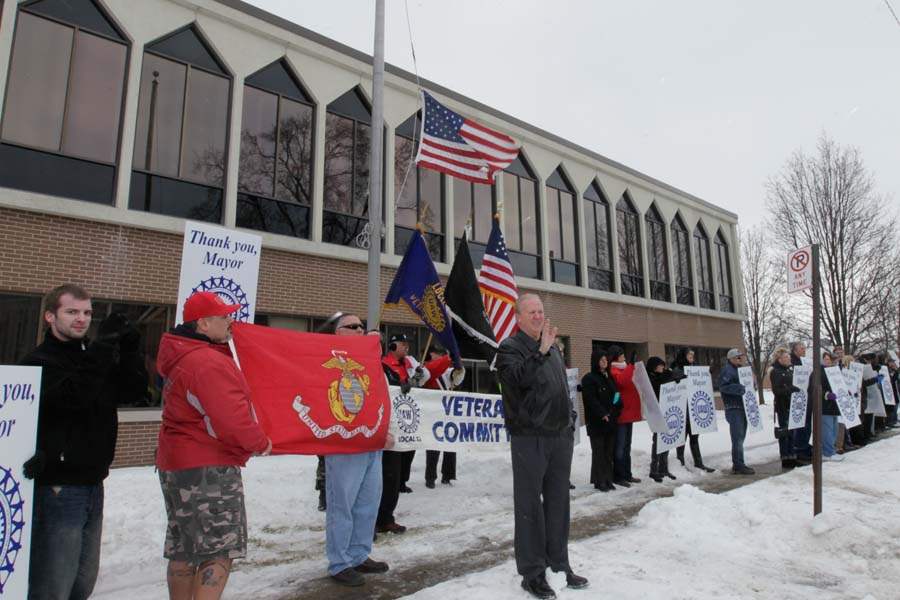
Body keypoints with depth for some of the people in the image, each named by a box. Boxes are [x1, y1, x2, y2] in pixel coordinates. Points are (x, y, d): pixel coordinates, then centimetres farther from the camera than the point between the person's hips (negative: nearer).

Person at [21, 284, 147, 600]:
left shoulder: (94, 356, 14)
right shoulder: (38, 361, -8)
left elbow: (133, 392, 4)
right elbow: (70, 397, -26)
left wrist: (129, 349, -8)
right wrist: (101, 347, -27)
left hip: (93, 485, 7)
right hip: (57, 488, -7)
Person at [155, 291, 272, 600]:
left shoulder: (179, 355, 8)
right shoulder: (210, 363, -22)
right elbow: (232, 419, -29)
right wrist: (261, 443, -11)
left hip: (176, 465, 10)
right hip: (209, 470, -10)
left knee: (183, 550, 18)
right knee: (219, 552, -2)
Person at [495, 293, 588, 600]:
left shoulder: (553, 348, 18)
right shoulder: (510, 347, -4)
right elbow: (518, 378, -24)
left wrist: (571, 420, 17)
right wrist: (541, 350, -27)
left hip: (560, 436, 7)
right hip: (529, 438, -7)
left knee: (558, 502, 14)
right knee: (530, 504, 1)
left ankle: (559, 564, 27)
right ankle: (532, 572, 11)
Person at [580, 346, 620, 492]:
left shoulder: (609, 377, 16)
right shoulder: (589, 379, -6)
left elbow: (616, 394, 19)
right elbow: (591, 399, -14)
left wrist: (616, 409, 2)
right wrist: (602, 414, -20)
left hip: (610, 421, 7)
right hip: (597, 422, -6)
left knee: (609, 451, 8)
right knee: (599, 451, -1)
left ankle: (607, 479, 16)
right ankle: (599, 481, 5)